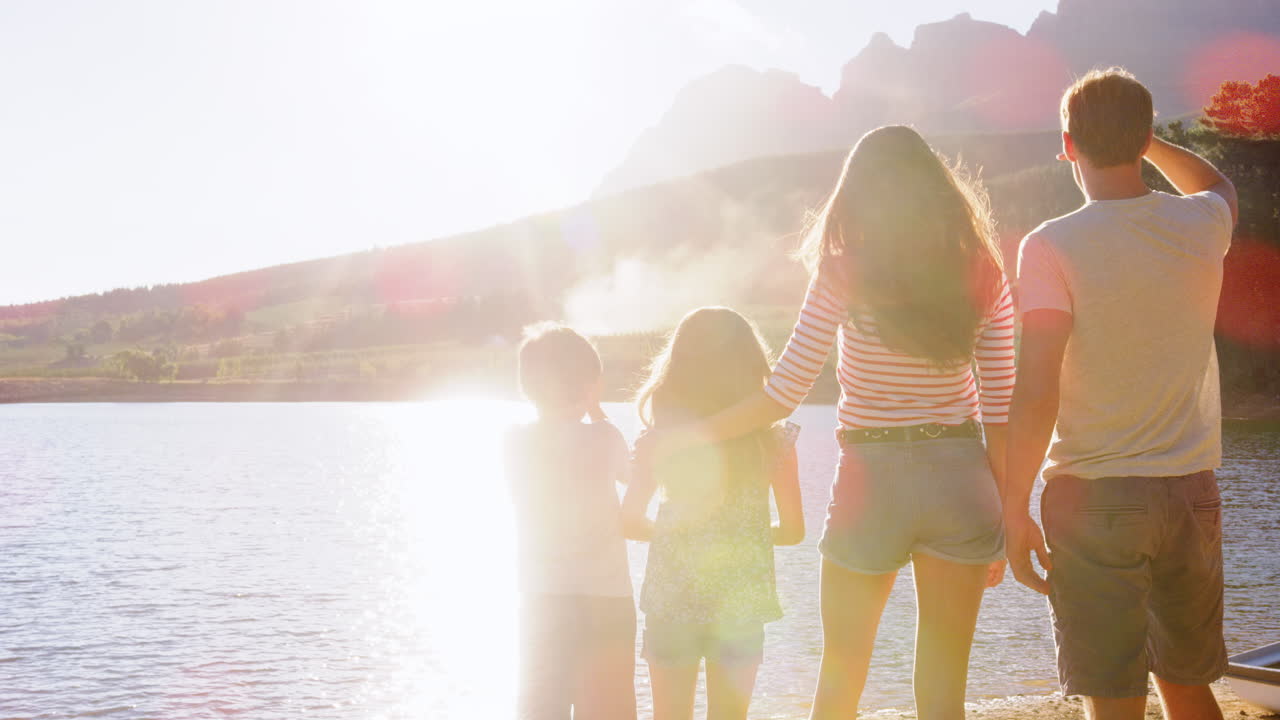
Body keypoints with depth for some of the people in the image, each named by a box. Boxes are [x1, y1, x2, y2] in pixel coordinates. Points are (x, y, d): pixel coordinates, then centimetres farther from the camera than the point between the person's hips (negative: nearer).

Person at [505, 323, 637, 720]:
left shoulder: (515, 441, -2)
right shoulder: (601, 438, -10)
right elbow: (632, 472, 10)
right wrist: (596, 411, 14)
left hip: (541, 601, 3)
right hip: (604, 600, -3)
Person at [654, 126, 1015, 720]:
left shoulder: (843, 275, -7)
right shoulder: (984, 276, 2)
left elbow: (784, 394, -9)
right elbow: (1001, 409, 1)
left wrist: (692, 434, 4)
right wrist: (1005, 519, 8)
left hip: (872, 480, -2)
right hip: (960, 477, 2)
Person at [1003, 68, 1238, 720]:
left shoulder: (1052, 246, -13)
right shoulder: (1201, 225, 1)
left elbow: (1036, 394, -18)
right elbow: (1218, 184, 29)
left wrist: (1015, 508, -11)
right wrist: (1141, 138, 30)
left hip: (1094, 497, -4)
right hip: (1192, 493, 4)